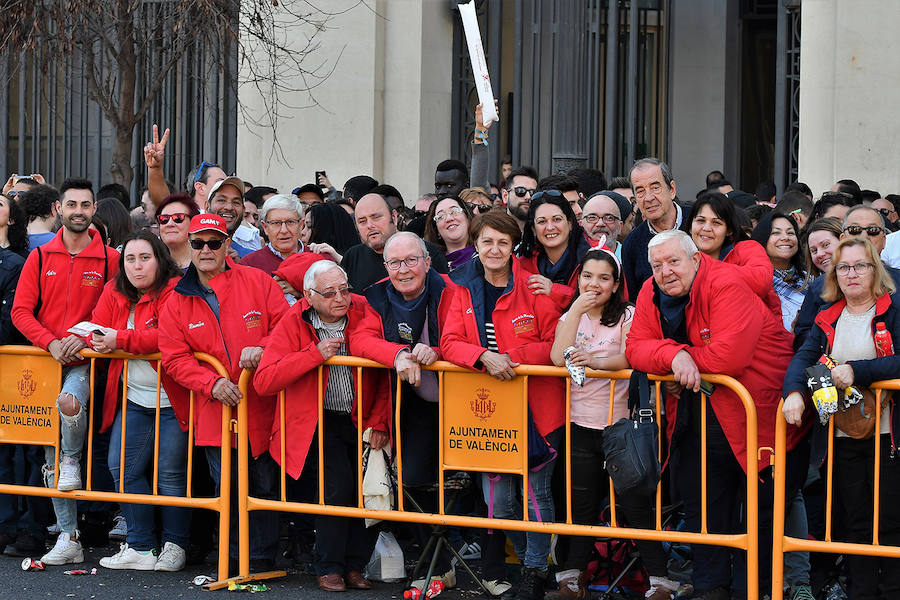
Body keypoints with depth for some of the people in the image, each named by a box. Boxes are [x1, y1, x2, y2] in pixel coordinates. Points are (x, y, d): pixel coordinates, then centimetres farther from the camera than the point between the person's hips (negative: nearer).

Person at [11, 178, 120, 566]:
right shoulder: (39, 258, 7)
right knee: (51, 453, 3)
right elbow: (21, 311, 2)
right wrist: (51, 342, -12)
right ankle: (68, 539, 9)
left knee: (70, 402, -37)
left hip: (86, 362, -3)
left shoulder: (109, 260, 2)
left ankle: (74, 461, -4)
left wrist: (84, 339, -16)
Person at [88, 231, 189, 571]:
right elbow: (96, 331, 6)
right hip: (134, 400, 6)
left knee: (170, 474, -1)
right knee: (122, 467, 0)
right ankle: (141, 547, 8)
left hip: (172, 400, -6)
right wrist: (94, 338, -18)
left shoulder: (174, 290, -11)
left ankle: (175, 547, 13)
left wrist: (120, 339, -27)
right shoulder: (114, 292, 10)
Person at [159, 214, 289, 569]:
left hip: (262, 404, -1)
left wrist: (262, 349, -19)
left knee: (265, 487, 3)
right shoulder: (177, 302, 6)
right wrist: (212, 383, -14)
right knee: (229, 491, 5)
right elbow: (175, 358, 1)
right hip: (216, 411, 1)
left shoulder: (258, 282, 2)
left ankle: (262, 561, 14)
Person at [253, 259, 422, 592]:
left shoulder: (362, 313, -2)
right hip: (318, 423, -3)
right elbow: (263, 381, -15)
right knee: (339, 483, -19)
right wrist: (316, 354, -20)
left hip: (362, 421, 3)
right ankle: (329, 569, -2)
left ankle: (354, 566, 8)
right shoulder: (293, 323, -6)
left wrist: (378, 423, -23)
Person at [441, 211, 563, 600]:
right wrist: (485, 357, -20)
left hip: (535, 406, -3)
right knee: (498, 498, 6)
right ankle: (517, 562, 27)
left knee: (536, 491, 1)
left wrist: (513, 357, -19)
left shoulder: (533, 289, -4)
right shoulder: (464, 290, 6)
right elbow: (449, 343, -2)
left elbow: (555, 345, -6)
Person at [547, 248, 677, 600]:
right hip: (581, 425, 4)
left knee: (634, 504, -6)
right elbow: (559, 359, -6)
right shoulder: (570, 317, 11)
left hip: (621, 423, -4)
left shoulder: (627, 316, 1)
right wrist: (577, 310, -9)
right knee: (582, 505, 8)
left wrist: (597, 361, -33)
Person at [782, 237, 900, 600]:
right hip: (842, 434, 4)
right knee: (852, 520, 9)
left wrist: (857, 371, -27)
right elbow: (804, 359, -2)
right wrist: (794, 392, -22)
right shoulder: (828, 319, 10)